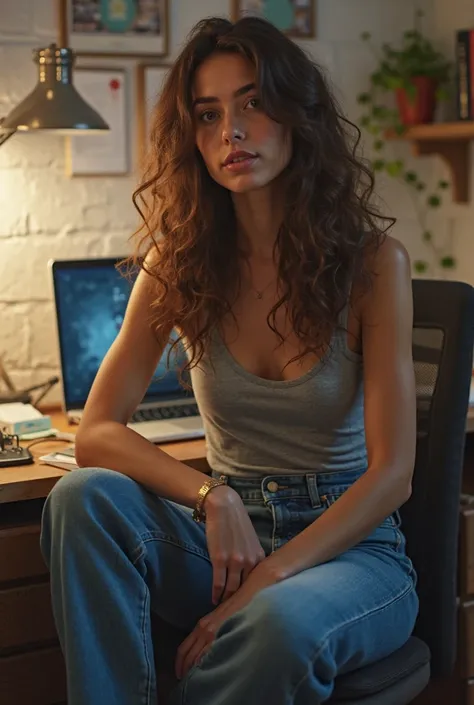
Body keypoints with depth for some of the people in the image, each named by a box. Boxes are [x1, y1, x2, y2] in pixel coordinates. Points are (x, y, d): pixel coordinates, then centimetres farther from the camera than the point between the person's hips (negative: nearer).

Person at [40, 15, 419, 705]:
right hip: (226, 535, 3)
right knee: (85, 499, -27)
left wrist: (265, 581, -24)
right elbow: (96, 433, -6)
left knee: (281, 621, -37)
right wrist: (211, 496, -24)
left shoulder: (372, 259, -9)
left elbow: (391, 473, -13)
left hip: (348, 542, -2)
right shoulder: (180, 263, 0)